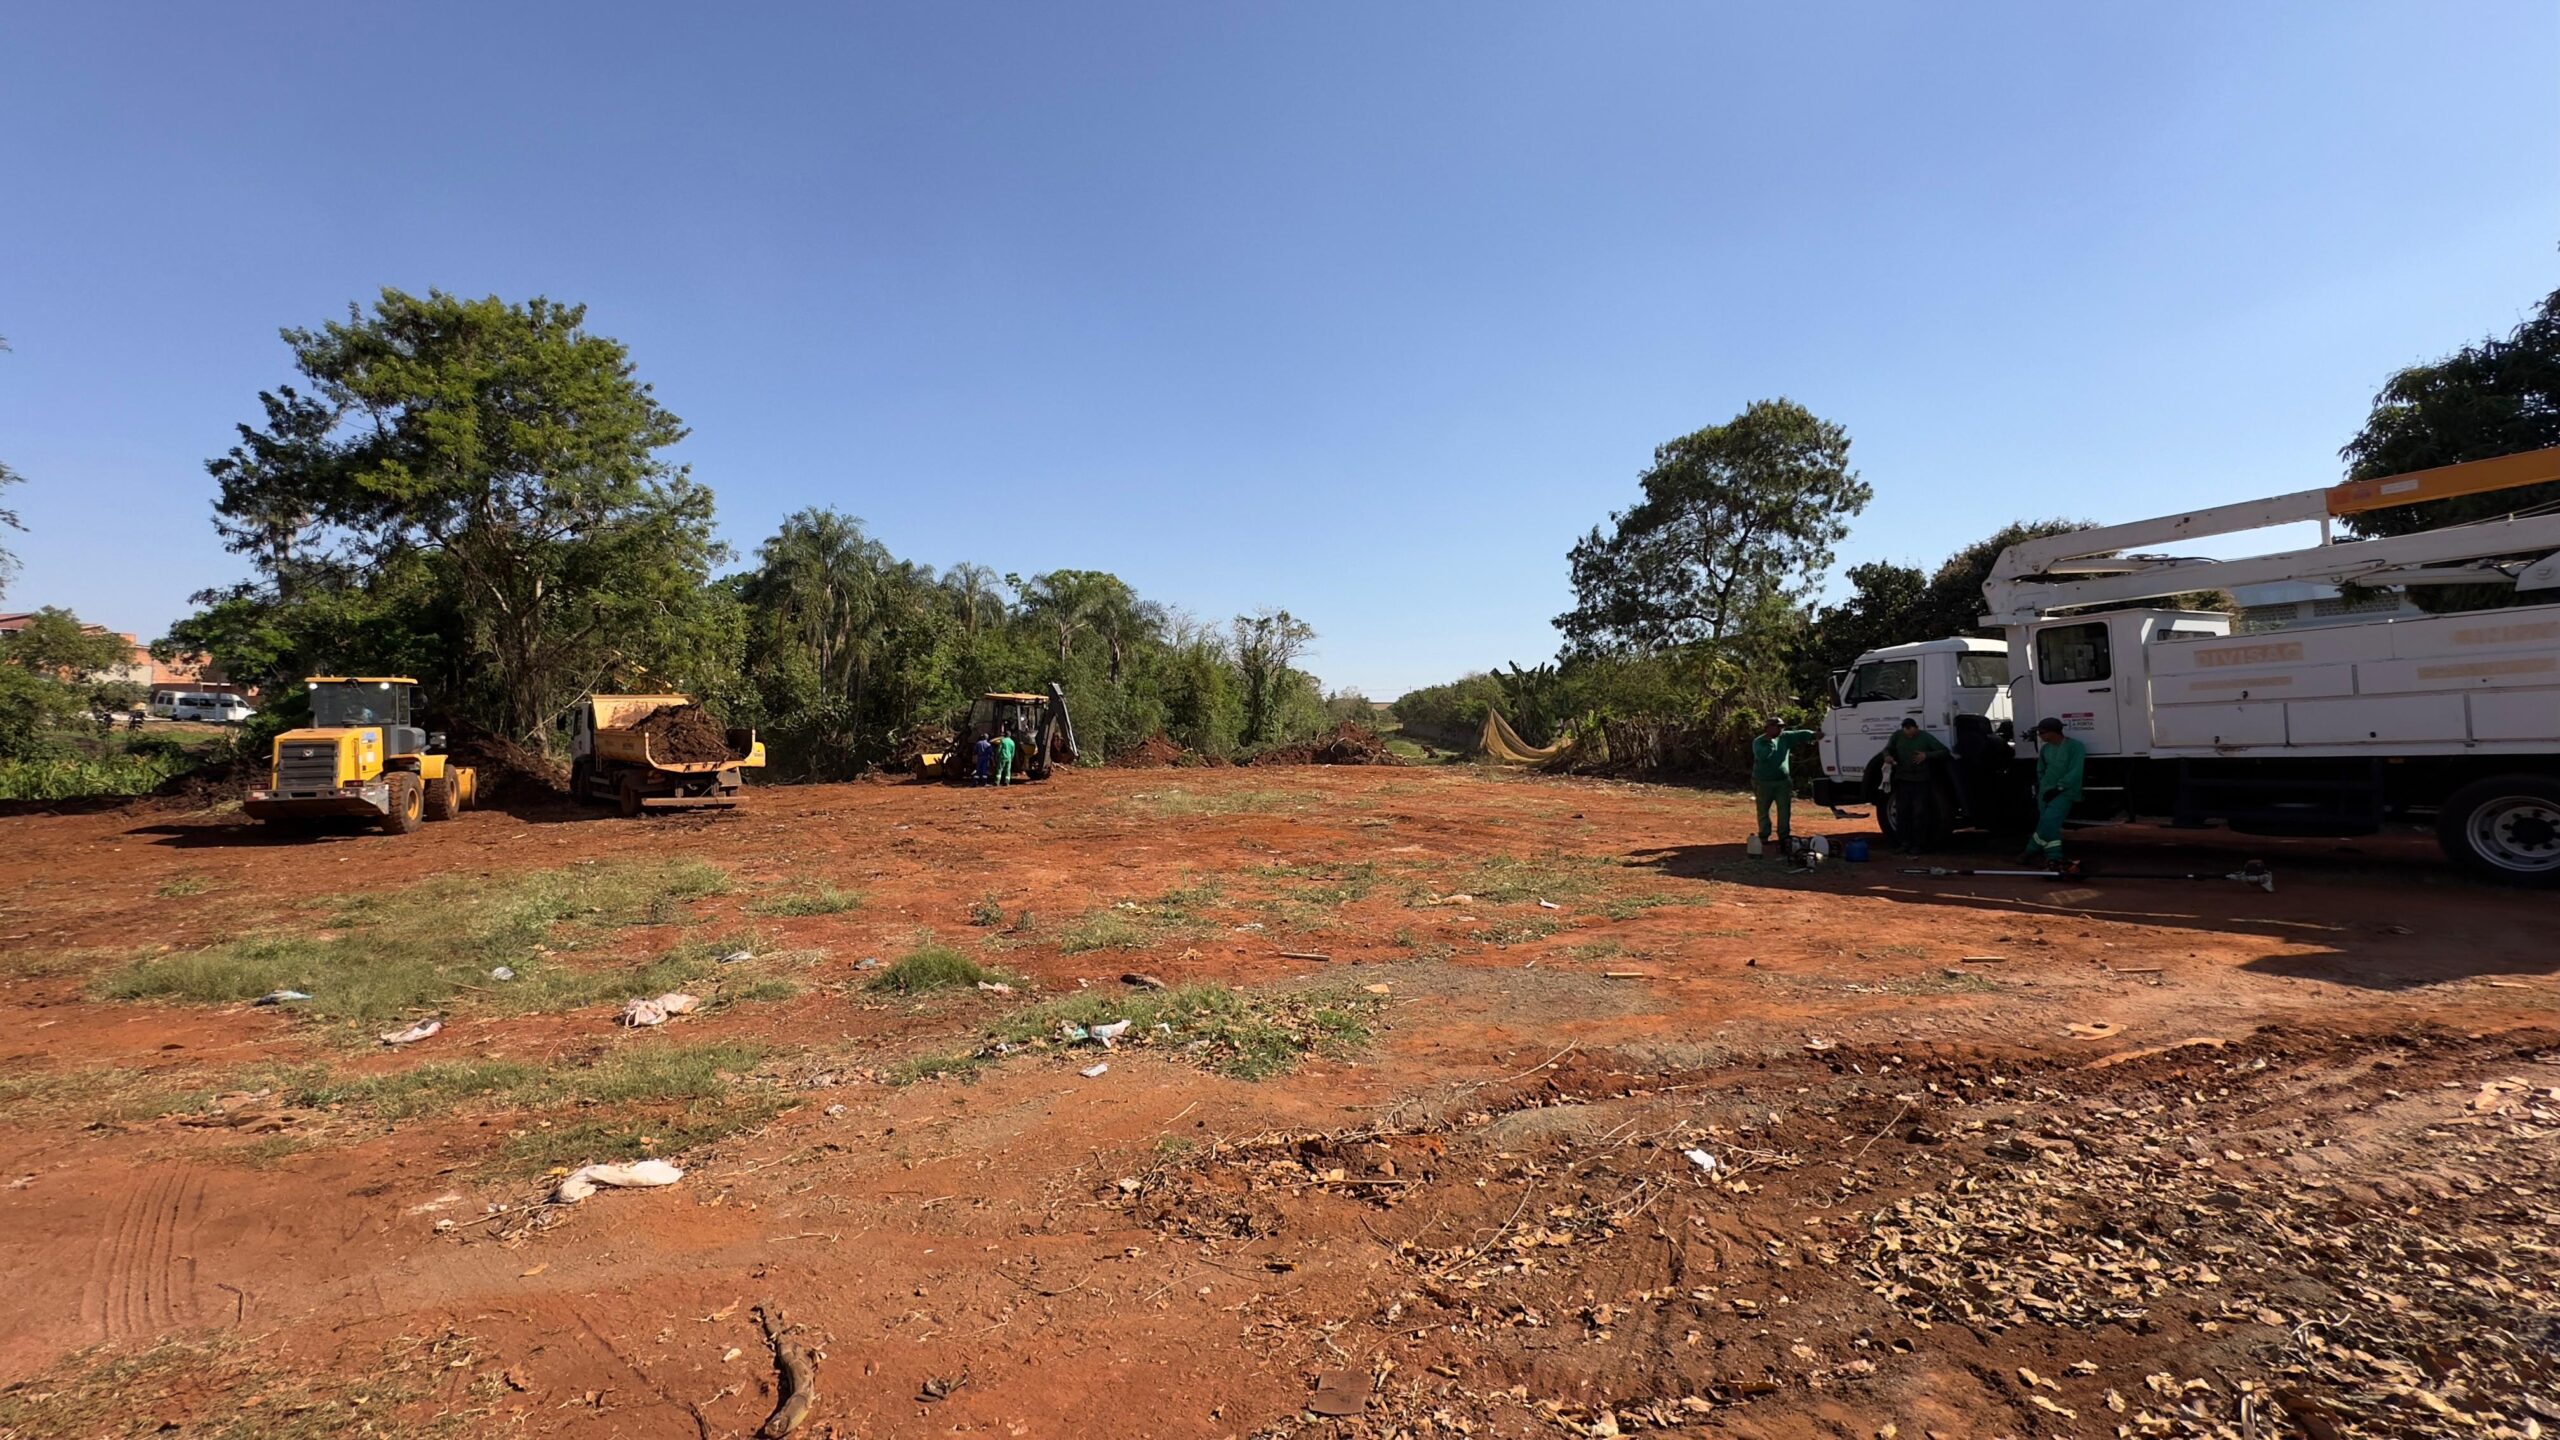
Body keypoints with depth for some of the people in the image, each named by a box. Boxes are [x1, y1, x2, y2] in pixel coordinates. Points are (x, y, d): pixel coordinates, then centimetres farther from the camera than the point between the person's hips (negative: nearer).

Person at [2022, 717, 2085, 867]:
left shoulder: (2075, 746, -6)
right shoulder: (2045, 748, 13)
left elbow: (2075, 773, -13)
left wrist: (2058, 788, -16)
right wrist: (2041, 789, 10)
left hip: (2065, 792, -6)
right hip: (2046, 792, 6)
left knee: (2048, 820, -21)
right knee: (2049, 824, -2)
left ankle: (2032, 852, -13)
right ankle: (2053, 858, -2)